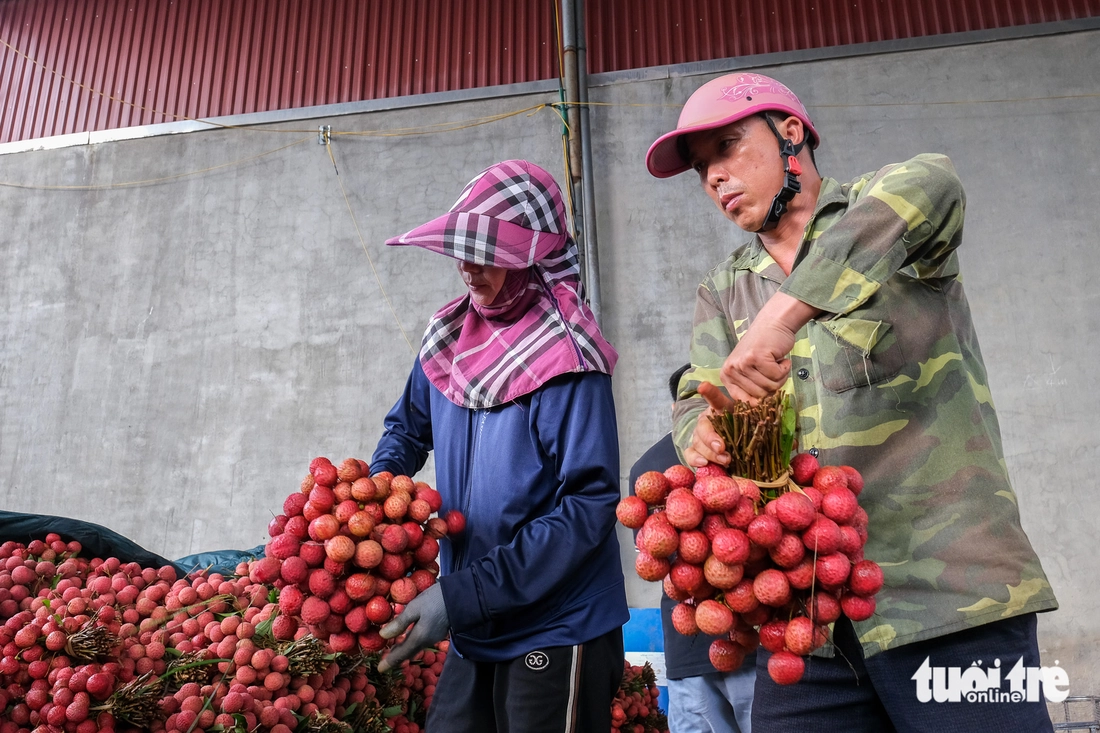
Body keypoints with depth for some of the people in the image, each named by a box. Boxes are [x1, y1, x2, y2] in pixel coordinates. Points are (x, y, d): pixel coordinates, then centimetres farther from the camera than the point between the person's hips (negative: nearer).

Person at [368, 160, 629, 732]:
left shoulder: (566, 358, -18)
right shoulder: (448, 338, 2)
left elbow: (589, 505, -22)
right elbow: (408, 428, 16)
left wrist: (463, 596, -25)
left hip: (557, 636, -6)